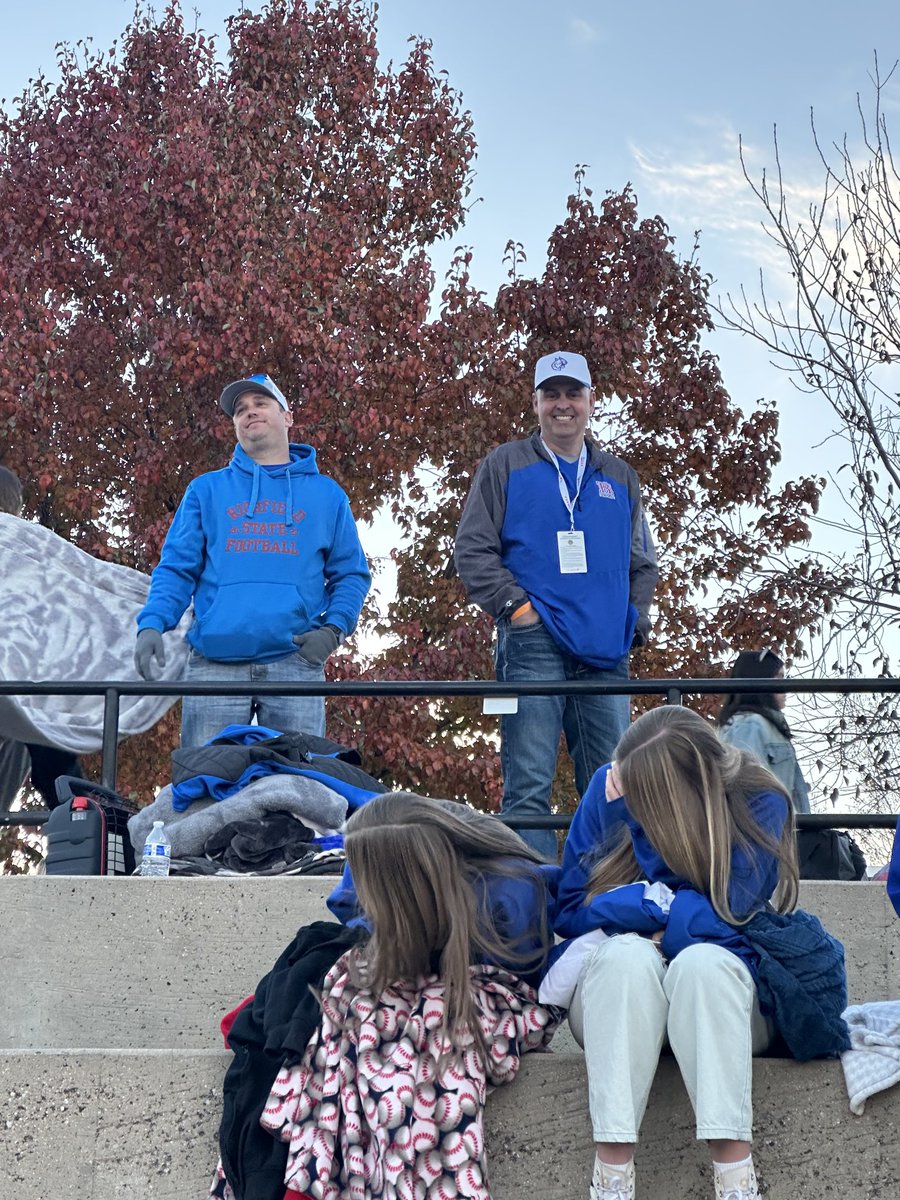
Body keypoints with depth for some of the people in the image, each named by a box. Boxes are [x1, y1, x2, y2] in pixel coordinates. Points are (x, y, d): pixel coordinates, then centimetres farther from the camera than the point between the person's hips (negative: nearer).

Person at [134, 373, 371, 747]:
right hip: (214, 664, 0)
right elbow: (176, 568, 10)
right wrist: (152, 624, -7)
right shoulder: (206, 490, 17)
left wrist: (334, 629, -3)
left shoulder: (326, 495, 17)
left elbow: (350, 575, 15)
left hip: (295, 661, 0)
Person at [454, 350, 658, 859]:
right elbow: (473, 550, 3)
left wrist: (635, 616, 8)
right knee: (530, 787, -8)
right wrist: (516, 606, -8)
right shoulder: (505, 466, 9)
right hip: (533, 647, -4)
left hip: (605, 653, 4)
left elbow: (643, 560, 26)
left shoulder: (619, 477, 21)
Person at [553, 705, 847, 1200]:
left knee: (703, 961, -35)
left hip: (718, 997, -1)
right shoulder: (610, 787, -6)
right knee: (628, 954, -33)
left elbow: (721, 922, -20)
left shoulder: (758, 804, -13)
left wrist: (631, 905, -19)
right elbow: (569, 912, -3)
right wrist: (667, 907, -18)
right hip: (614, 997, 1)